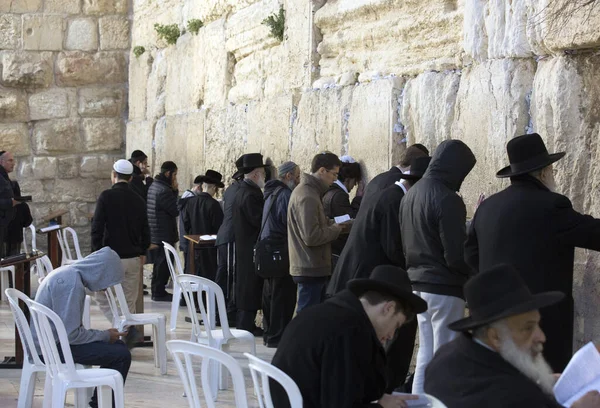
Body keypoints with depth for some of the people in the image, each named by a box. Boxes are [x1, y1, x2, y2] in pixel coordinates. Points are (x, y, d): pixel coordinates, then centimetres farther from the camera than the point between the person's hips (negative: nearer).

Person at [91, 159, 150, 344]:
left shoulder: (106, 196, -9)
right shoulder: (138, 200, 6)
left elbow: (97, 228, -12)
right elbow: (145, 230, 11)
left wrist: (96, 252, -4)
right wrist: (142, 252, 23)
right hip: (133, 258, 5)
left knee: (102, 297, 5)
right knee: (129, 301, 13)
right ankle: (129, 335, 14)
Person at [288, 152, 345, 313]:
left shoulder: (306, 190, 15)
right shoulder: (307, 197, -18)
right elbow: (311, 236, -24)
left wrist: (332, 223, 7)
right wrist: (336, 229, -10)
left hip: (309, 268, 10)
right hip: (311, 269, -10)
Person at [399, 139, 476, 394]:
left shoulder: (411, 194, 9)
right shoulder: (446, 199, -18)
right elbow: (456, 256, -18)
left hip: (419, 284, 9)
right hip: (444, 288, -9)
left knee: (426, 355, 15)